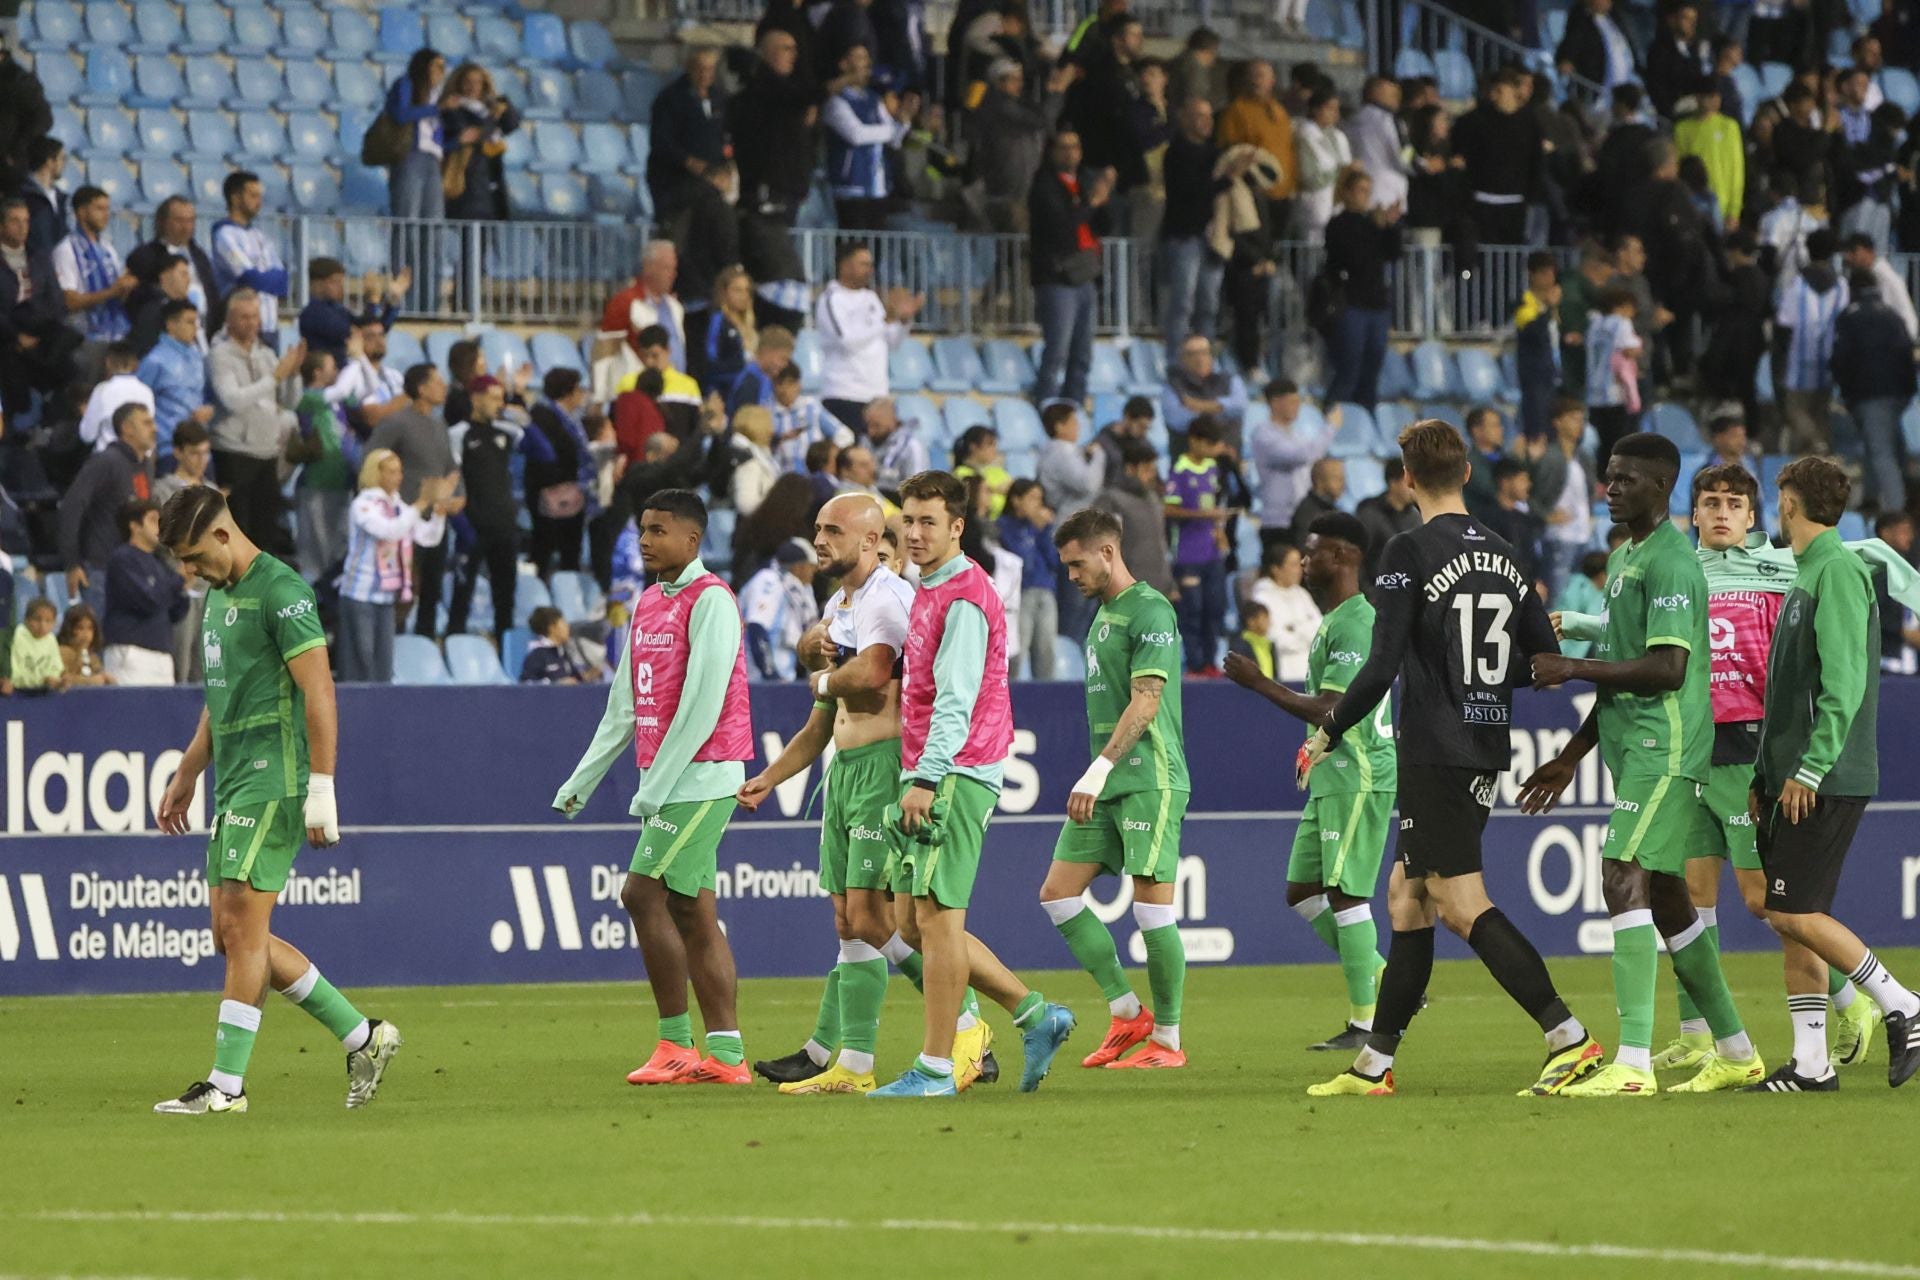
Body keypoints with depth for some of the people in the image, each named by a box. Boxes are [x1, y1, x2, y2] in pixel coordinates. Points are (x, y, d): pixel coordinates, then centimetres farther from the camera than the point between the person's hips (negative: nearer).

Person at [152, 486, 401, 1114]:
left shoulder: (280, 591, -12)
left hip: (272, 782, -10)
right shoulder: (219, 593, 18)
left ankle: (227, 1084, -8)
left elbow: (319, 692, -17)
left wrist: (321, 788, -22)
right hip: (233, 789, 10)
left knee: (243, 926, -10)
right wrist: (185, 777, 30)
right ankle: (363, 1037, 14)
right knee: (234, 935, 7)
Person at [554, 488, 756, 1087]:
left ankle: (676, 1043, -6)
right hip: (666, 783, 9)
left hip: (701, 778, -9)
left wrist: (656, 786, -19)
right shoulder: (647, 603, 16)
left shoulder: (711, 601, -11)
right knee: (692, 913, 6)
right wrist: (583, 780, 19)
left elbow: (703, 702, -18)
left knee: (644, 894, -12)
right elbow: (625, 705, 22)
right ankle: (725, 1054, 6)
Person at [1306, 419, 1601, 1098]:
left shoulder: (1410, 553, -11)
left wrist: (1325, 734, -2)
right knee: (1406, 896, 15)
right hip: (1486, 754, 8)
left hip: (1432, 755, -8)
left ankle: (1570, 1037, -20)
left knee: (1463, 904, -10)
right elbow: (1549, 662, 13)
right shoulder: (1502, 557, 10)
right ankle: (1375, 1062, 18)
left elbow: (1381, 668, -16)